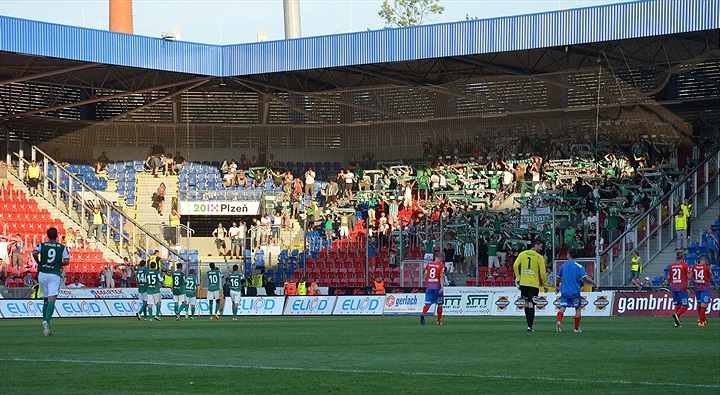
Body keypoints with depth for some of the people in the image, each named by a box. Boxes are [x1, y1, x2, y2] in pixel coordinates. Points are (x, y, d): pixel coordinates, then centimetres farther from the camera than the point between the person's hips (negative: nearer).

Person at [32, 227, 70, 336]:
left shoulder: (42, 245, 8)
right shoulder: (62, 248, 7)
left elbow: (34, 253, -11)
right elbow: (66, 261, -3)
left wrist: (39, 262, 6)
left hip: (42, 274, 2)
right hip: (55, 274, -2)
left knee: (45, 300, 15)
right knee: (52, 299, -11)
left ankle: (45, 324, 16)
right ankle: (47, 321, -34)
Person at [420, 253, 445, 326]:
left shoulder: (429, 264, 9)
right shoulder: (441, 265, -4)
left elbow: (425, 276, 11)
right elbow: (441, 276, -14)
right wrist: (442, 286, -18)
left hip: (429, 286, 3)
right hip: (437, 286, -3)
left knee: (428, 303, 0)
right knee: (439, 304, 10)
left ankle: (423, 314, -28)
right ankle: (439, 321, 13)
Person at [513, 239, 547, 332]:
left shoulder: (522, 254, 6)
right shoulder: (539, 257, -4)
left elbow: (515, 266, -2)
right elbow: (542, 272, -4)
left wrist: (517, 276, 10)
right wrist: (545, 285, 6)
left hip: (523, 283, 3)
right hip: (534, 284, -3)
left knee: (526, 303, 16)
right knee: (531, 304, -4)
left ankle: (529, 324, 18)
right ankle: (530, 326, -11)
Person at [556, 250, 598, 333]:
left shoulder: (563, 266, 5)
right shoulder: (579, 267, -6)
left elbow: (558, 278, 18)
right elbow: (586, 278, -14)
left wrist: (558, 287, 36)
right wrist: (595, 284, -1)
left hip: (564, 291, 2)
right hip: (575, 292, -2)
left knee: (562, 307, 1)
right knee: (578, 308, 13)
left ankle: (559, 320, -28)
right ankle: (576, 328, 14)